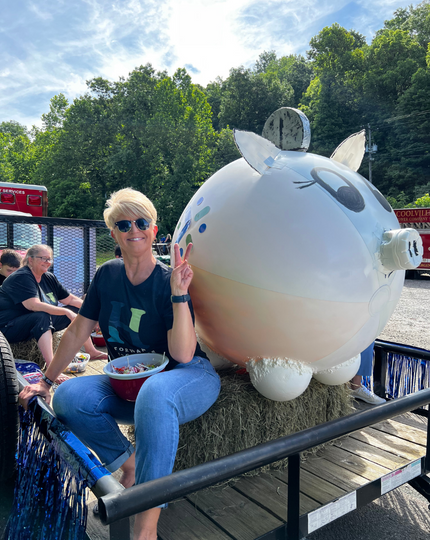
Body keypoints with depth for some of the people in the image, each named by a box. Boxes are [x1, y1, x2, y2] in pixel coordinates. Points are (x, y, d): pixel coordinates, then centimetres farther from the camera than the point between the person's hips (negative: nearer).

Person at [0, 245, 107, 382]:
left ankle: (92, 352, 13)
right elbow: (34, 305, -32)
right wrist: (66, 312, -33)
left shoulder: (49, 278, 7)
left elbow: (71, 299, 10)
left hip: (39, 324, 9)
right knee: (42, 316, -38)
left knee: (76, 310, 6)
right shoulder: (21, 277, -18)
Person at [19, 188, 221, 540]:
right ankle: (129, 464, 1)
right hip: (129, 383, 5)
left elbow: (183, 355, -22)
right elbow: (77, 332, 9)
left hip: (190, 378, -5)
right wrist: (46, 381, 12)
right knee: (68, 397, -20)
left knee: (154, 393, -39)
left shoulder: (168, 281, -12)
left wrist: (179, 295, -30)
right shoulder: (107, 275, 2)